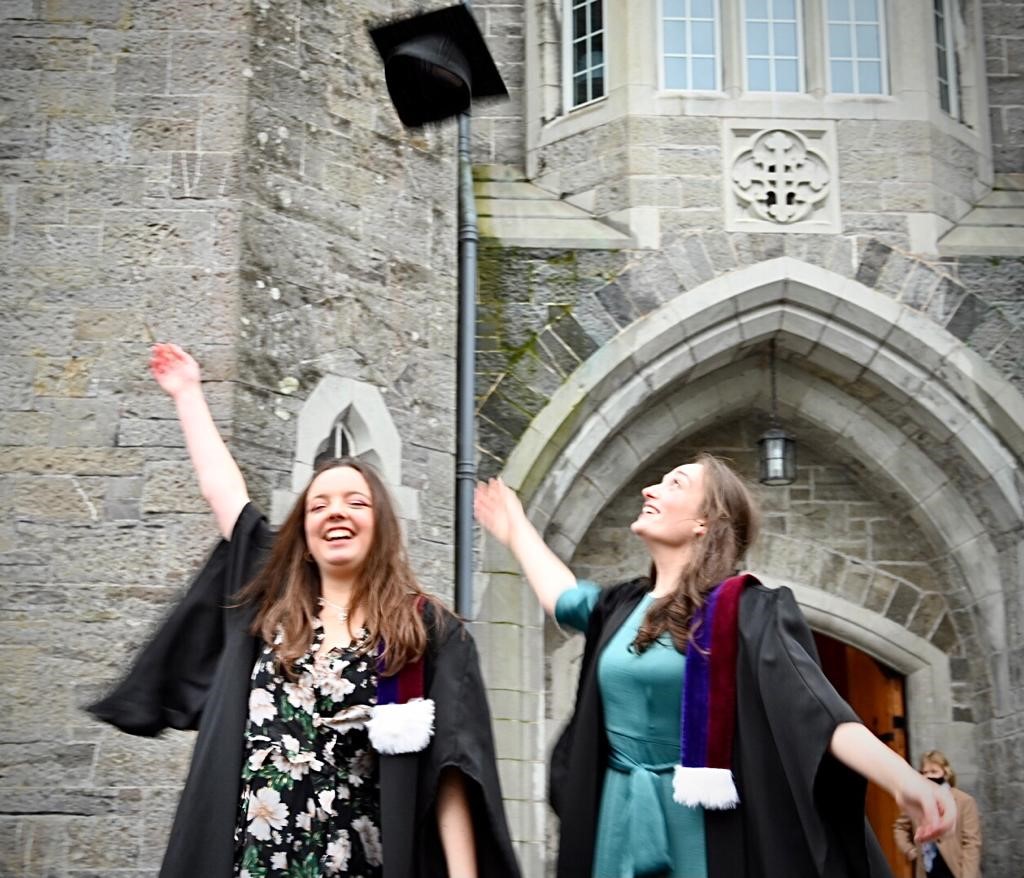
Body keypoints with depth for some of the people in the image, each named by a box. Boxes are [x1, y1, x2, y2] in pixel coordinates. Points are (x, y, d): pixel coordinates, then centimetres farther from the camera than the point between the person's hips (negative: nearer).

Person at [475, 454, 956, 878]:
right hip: (619, 822, 6)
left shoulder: (744, 611, -10)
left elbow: (813, 703, -20)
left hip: (696, 829, -6)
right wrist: (515, 527, 42)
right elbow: (562, 596, 30)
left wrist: (903, 778, -35)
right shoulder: (623, 607, 9)